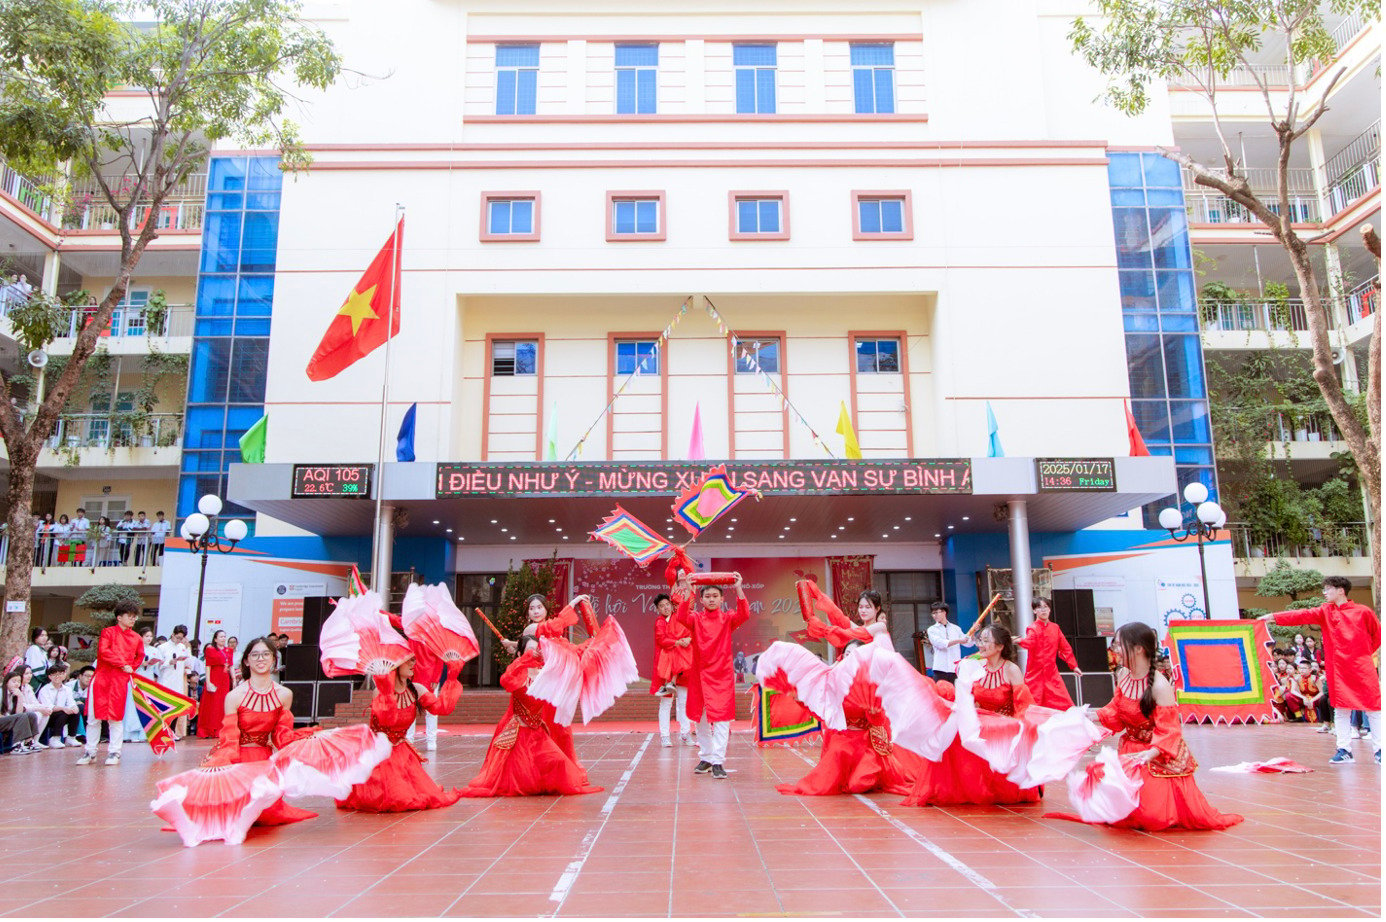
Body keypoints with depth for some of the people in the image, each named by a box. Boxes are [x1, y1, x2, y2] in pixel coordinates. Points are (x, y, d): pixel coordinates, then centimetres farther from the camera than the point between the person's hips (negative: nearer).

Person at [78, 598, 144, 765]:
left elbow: (140, 657, 23)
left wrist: (130, 668, 9)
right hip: (101, 678, -1)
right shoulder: (108, 632, 3)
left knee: (115, 717, 2)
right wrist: (122, 664, -12)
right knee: (94, 717, 2)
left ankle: (114, 752, 9)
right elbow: (103, 651, -11)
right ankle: (90, 752, 14)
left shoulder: (136, 638, 11)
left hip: (120, 681, 1)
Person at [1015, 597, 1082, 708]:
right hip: (1035, 673, -4)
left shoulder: (1055, 627, 9)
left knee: (1063, 703, 1)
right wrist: (1020, 641, -45)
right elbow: (1029, 642, -26)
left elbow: (1065, 648, 16)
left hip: (1051, 672, 4)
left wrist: (1073, 666, 16)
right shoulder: (1033, 628, -5)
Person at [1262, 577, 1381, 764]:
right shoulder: (1325, 611, 6)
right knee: (1340, 710, 2)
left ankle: (1379, 750, 12)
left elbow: (1378, 635, 10)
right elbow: (1303, 615, -5)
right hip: (1338, 669, 3)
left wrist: (1364, 652, 5)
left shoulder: (1363, 612, -1)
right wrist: (1273, 616, -16)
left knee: (1373, 710, 2)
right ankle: (1344, 750, 7)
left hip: (1362, 668, -2)